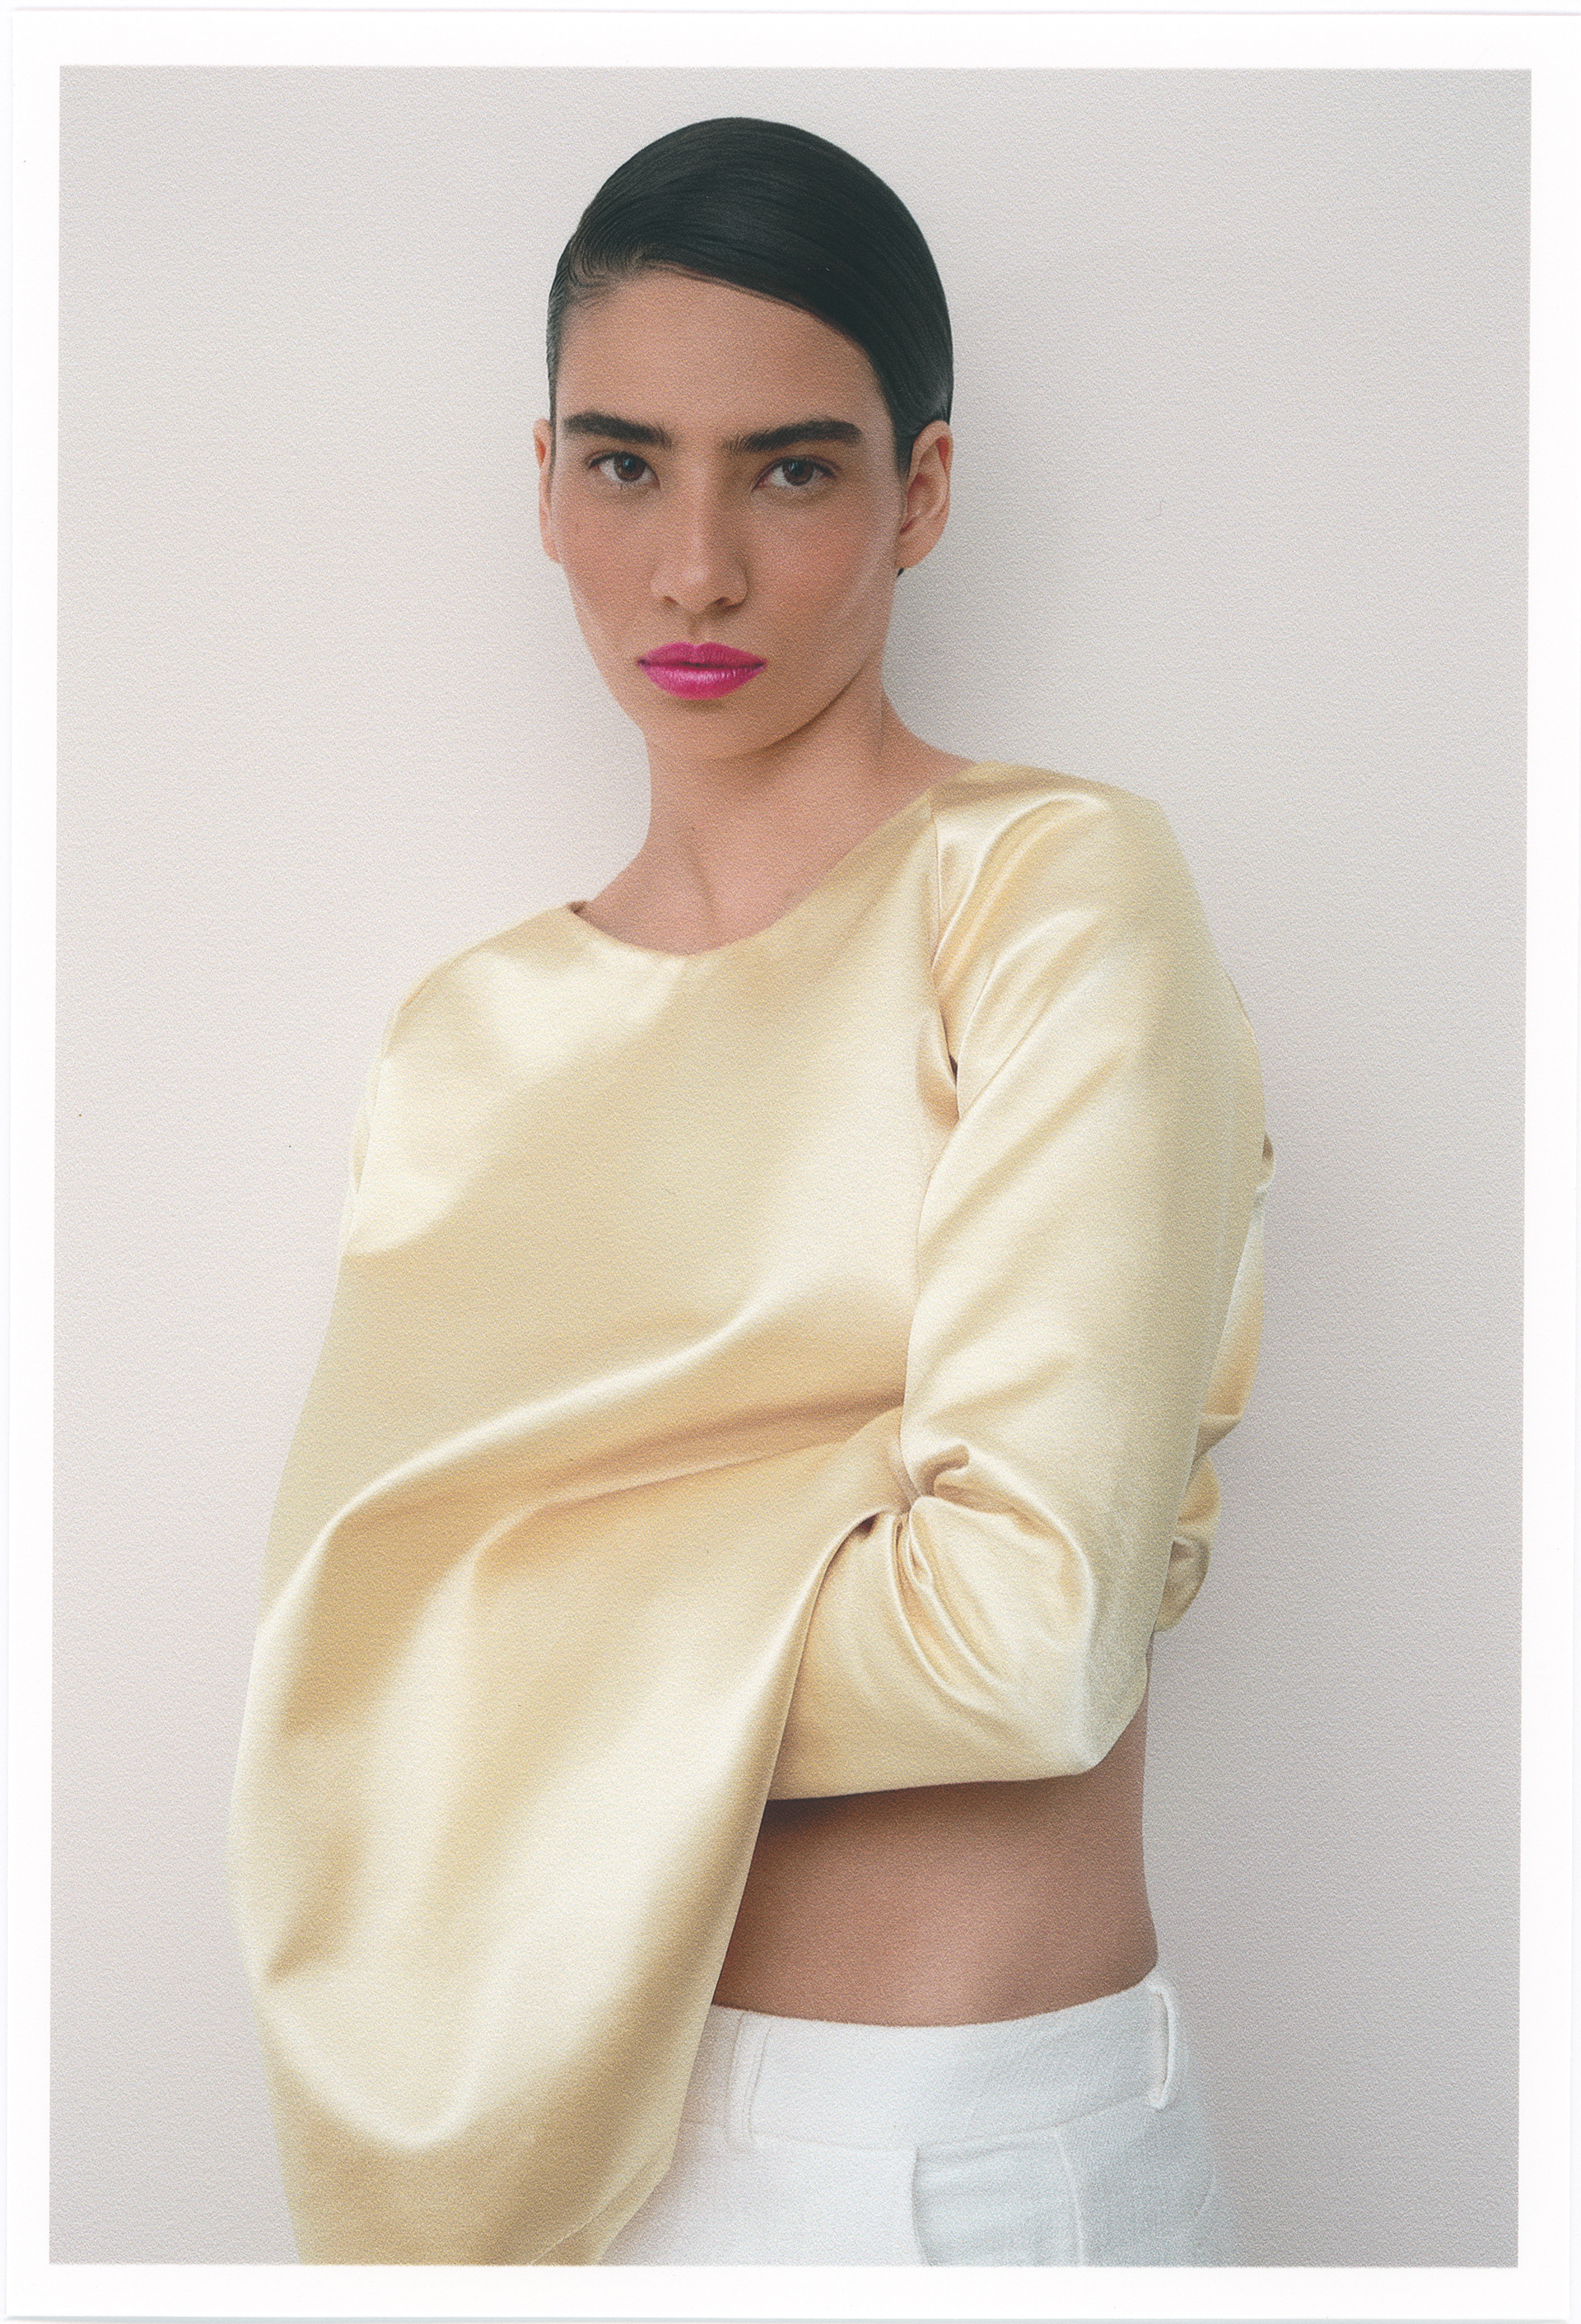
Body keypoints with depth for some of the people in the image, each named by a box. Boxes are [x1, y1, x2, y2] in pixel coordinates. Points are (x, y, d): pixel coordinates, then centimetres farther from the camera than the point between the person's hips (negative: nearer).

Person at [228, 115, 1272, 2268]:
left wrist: (556, 1649, -7)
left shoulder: (1052, 887, -11)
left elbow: (1028, 1637, -20)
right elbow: (355, 1651, -2)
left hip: (960, 2147, -4)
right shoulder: (473, 1035, 4)